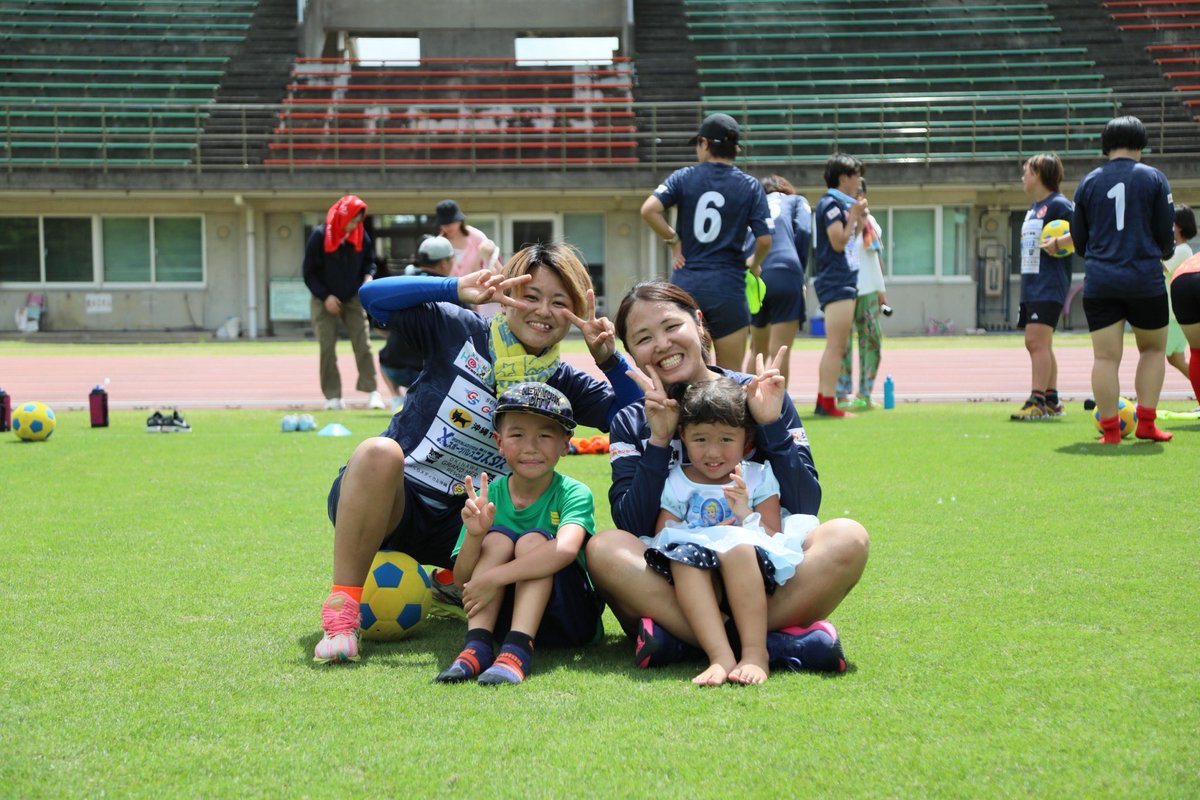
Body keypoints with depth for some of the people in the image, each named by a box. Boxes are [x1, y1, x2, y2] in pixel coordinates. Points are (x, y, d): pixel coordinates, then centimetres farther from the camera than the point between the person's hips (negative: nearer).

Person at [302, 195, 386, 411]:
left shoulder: (361, 235, -6)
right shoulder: (319, 236, -15)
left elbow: (369, 261, 10)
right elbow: (309, 273, -9)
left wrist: (368, 276, -12)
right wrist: (325, 296, -17)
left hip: (353, 298, 2)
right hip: (325, 300, -2)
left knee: (363, 344, -6)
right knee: (327, 347, -4)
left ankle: (372, 391, -4)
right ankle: (332, 396, 1)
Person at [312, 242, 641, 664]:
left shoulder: (562, 383, 6)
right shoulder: (460, 332, -3)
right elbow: (374, 297, -10)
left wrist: (609, 358, -15)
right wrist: (457, 289, -21)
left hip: (458, 526, 5)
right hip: (381, 502, -4)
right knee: (380, 451, -38)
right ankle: (342, 608, -31)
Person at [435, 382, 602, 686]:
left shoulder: (574, 493, -11)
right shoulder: (490, 495, -1)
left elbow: (566, 549, -34)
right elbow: (461, 581, -6)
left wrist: (494, 577, -38)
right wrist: (474, 536, -26)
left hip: (571, 617, -3)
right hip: (504, 614, 3)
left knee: (533, 539, -23)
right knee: (498, 537, -18)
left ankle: (518, 650, -38)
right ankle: (477, 645, -29)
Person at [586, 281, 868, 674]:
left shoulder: (759, 397, 3)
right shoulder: (632, 424, 5)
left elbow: (805, 509, -3)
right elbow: (633, 528, -8)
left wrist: (773, 425, -12)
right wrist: (659, 442, -15)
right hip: (672, 587, 0)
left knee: (847, 538, -25)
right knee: (604, 549, -29)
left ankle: (682, 637, -32)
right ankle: (781, 640, -37)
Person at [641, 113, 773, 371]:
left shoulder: (684, 177, 2)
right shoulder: (750, 187, 0)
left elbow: (649, 210, -12)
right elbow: (764, 240, -5)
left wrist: (674, 240, 1)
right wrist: (754, 263, 15)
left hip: (685, 284, 1)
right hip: (727, 288, -1)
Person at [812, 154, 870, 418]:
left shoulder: (839, 203, 19)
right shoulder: (831, 203, -11)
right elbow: (839, 242, -18)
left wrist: (859, 217, 14)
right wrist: (854, 215, -10)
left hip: (843, 281, 11)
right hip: (837, 281, -11)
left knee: (836, 347, 12)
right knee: (836, 346, -12)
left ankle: (823, 401, 15)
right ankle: (828, 403, -12)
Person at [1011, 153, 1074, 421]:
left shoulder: (1058, 204, -9)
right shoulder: (1033, 209, 19)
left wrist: (1058, 243, -29)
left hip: (1049, 285, -10)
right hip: (1030, 285, 10)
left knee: (1037, 341, -15)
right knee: (1035, 344, 12)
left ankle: (1037, 402, -16)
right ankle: (1052, 401, 20)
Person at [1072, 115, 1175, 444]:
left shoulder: (1088, 183, 5)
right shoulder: (1153, 178, -1)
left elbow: (1078, 240, 11)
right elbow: (1166, 232, 1)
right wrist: (1165, 253, 24)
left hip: (1099, 281, 1)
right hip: (1145, 280, -1)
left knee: (1105, 356, 2)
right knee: (1153, 348, 15)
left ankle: (1110, 429, 0)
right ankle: (1146, 422, 9)